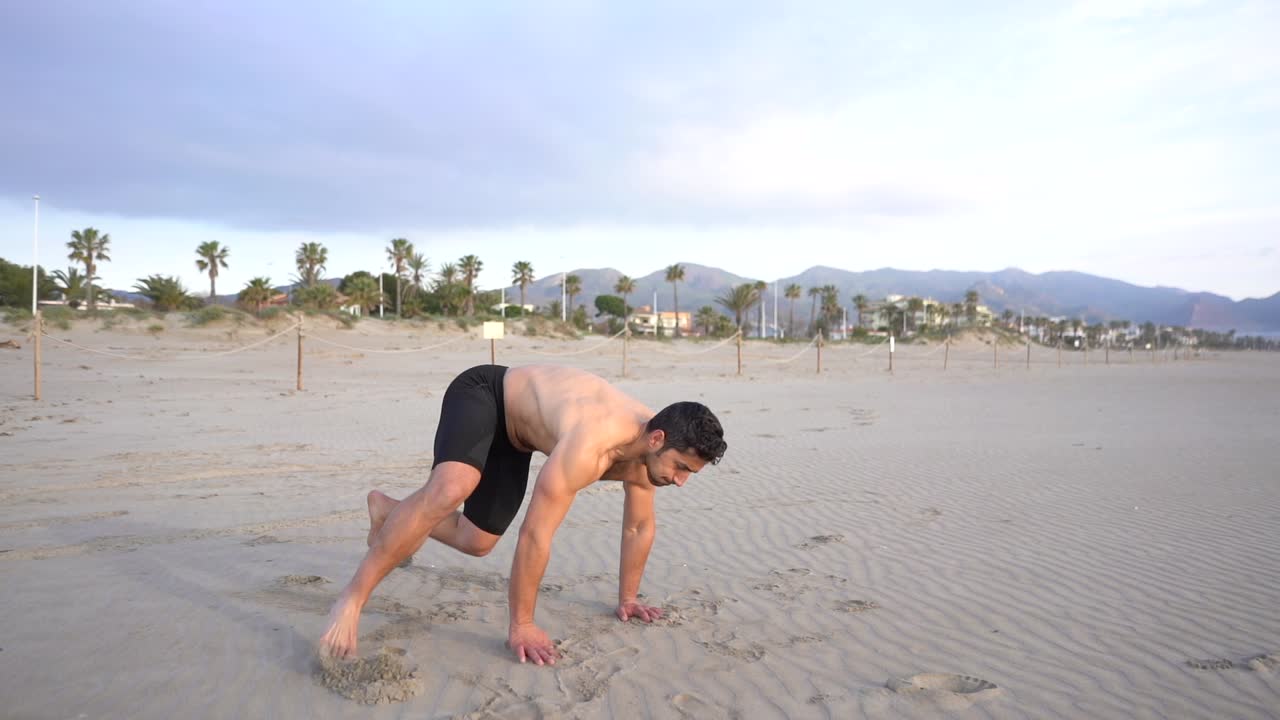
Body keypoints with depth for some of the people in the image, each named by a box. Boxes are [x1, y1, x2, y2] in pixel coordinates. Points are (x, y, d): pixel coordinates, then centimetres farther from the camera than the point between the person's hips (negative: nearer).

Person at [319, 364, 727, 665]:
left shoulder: (647, 452, -15)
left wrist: (627, 597, 11)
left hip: (513, 431, 8)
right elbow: (535, 534, -38)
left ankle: (387, 511, 37)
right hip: (482, 394, -8)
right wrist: (521, 626, -31)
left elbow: (640, 528, 2)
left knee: (477, 542, 10)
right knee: (450, 490, -39)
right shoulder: (590, 445, -41)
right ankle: (352, 597, -27)